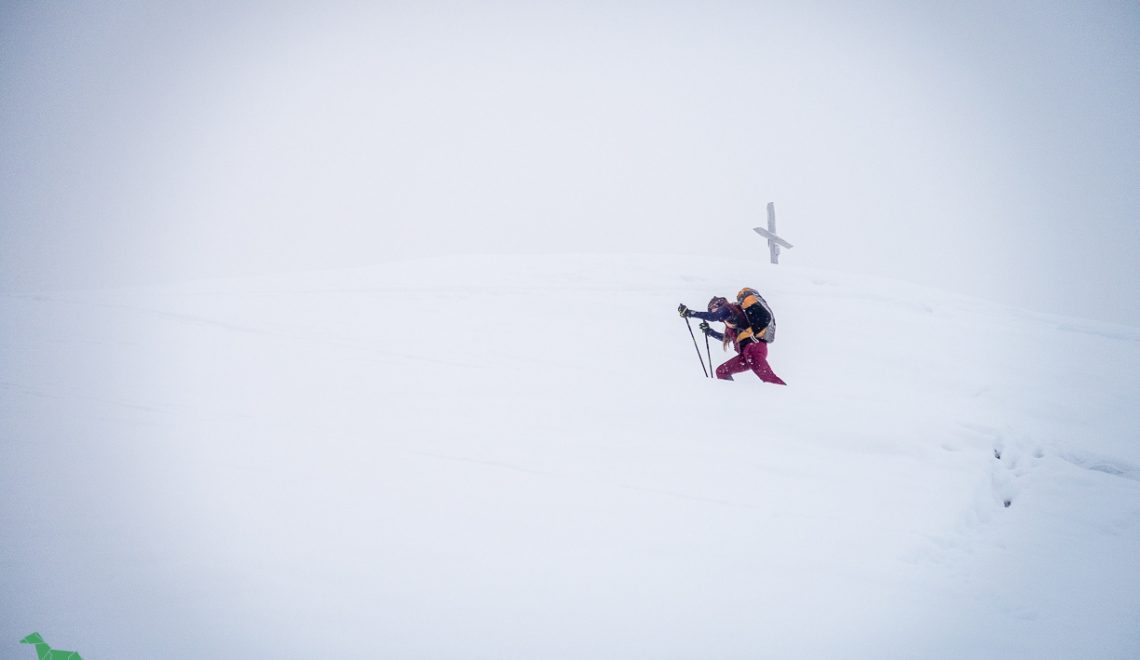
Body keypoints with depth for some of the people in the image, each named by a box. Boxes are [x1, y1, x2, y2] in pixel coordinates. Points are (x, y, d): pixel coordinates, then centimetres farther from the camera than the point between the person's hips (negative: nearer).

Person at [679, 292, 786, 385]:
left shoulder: (728, 308, 7)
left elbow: (712, 316, -11)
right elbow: (726, 338, 47)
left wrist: (688, 312, -4)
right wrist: (709, 331, 52)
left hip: (752, 346, -9)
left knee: (767, 376, -27)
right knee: (722, 371, 13)